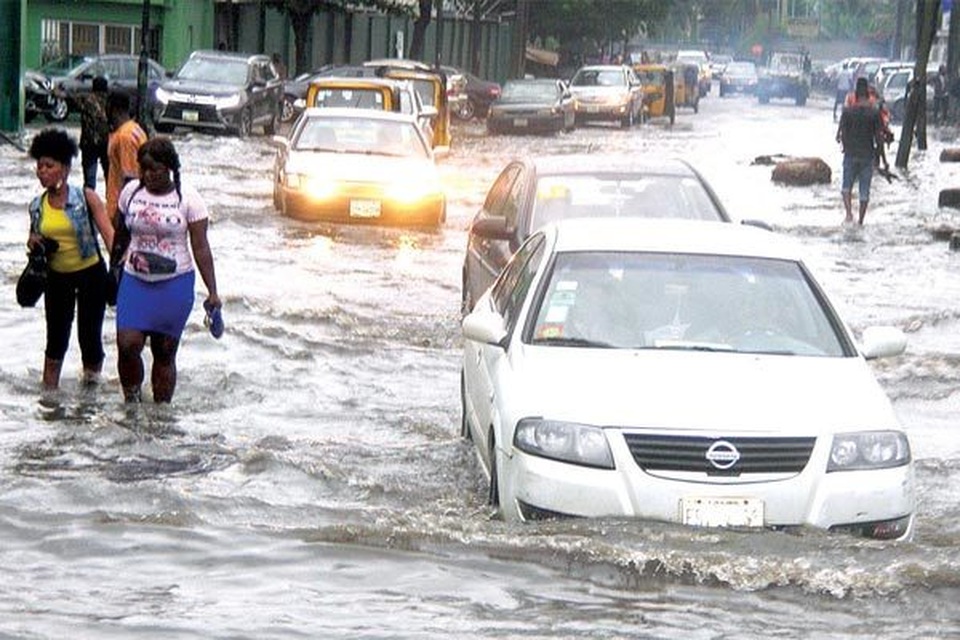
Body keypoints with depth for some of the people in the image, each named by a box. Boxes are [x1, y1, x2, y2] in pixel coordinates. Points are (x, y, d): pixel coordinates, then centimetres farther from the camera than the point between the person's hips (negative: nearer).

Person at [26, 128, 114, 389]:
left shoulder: (86, 198, -13)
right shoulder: (37, 206, 1)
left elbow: (108, 232, -19)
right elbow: (34, 239, 17)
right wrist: (33, 243, -8)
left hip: (90, 273, -3)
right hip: (57, 277, 3)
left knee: (89, 335, 2)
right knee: (56, 338, 7)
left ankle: (92, 373, 26)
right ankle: (49, 392, 17)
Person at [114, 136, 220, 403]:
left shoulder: (188, 198, -5)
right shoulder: (131, 192, 3)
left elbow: (201, 249, -5)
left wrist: (212, 292, -8)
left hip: (175, 283, -2)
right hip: (135, 281, 2)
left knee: (165, 353, 3)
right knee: (127, 344, -13)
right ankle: (131, 397, 8)